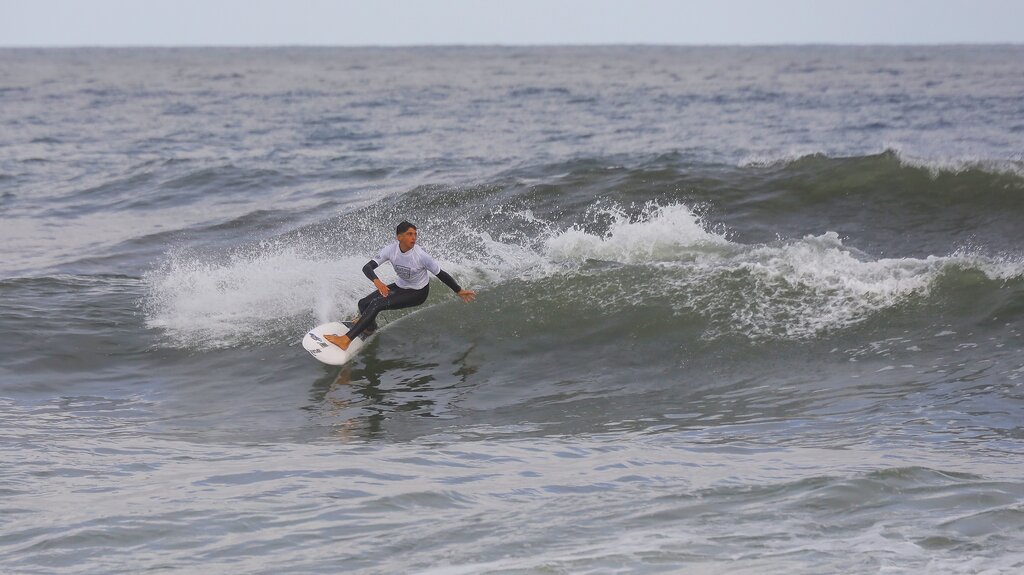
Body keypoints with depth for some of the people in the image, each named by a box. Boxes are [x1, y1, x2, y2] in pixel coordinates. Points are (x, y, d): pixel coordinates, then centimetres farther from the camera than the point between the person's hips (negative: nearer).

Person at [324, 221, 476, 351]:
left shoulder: (421, 256, -28)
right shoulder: (391, 250, -18)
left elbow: (441, 274, -16)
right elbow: (367, 267, -22)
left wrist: (459, 291, -10)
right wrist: (377, 281, -42)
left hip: (418, 293, -6)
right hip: (400, 286, 6)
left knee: (376, 304, -22)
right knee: (363, 304, -4)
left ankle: (346, 340, -24)